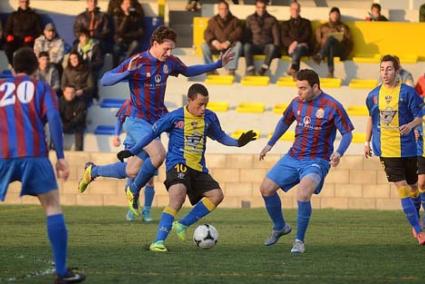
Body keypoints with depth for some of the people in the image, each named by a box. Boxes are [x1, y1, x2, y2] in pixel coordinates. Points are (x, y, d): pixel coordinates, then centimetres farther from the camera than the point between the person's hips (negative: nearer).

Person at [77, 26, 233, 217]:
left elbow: (188, 71, 25)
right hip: (138, 121, -7)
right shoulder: (137, 62, -15)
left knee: (131, 171, 6)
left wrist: (217, 65, 20)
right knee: (158, 154, -29)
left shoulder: (170, 62, 3)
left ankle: (93, 171, 32)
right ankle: (134, 191, -4)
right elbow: (105, 80, -15)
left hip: (156, 121, 7)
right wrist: (127, 73, -32)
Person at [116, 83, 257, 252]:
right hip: (178, 164, -6)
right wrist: (132, 151, 4)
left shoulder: (209, 117, 7)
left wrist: (238, 143, 6)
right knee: (178, 195, -30)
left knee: (216, 195, -10)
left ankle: (182, 225, 2)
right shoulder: (174, 117, -6)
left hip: (198, 168, 6)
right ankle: (159, 242, -33)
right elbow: (153, 133, 4)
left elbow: (220, 136, 23)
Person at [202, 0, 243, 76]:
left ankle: (231, 69, -37)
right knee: (205, 46, -26)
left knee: (238, 44, -33)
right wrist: (213, 41, -24)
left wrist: (228, 42, -27)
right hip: (216, 46, 1)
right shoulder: (213, 21, 8)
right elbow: (207, 33, -2)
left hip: (230, 46, -1)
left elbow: (238, 33, -10)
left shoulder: (234, 20, 4)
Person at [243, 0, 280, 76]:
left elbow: (276, 34, 6)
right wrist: (248, 43, -7)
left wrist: (276, 46, -10)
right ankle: (250, 68, -42)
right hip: (254, 45, 1)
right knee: (246, 46, -33)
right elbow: (246, 34, 11)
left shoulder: (272, 20, 11)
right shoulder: (250, 19, 14)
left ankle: (264, 68, -46)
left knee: (272, 47, -36)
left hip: (267, 45, -1)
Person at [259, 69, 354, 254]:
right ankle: (280, 227, 27)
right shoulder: (297, 103, 4)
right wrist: (270, 145, 20)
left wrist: (338, 153, -25)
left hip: (316, 162, -6)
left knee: (303, 193, -31)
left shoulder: (332, 107, -12)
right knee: (266, 188, 2)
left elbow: (347, 133, -8)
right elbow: (285, 121, 24)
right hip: (293, 157, 7)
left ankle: (299, 241, -16)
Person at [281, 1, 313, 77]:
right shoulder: (285, 24, 28)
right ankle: (295, 69, -65)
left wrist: (297, 42, -11)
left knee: (299, 47, -40)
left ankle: (293, 68, -67)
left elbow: (308, 36, 7)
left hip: (304, 46, -1)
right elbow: (284, 38, 12)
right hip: (290, 47, 1)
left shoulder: (306, 22, 25)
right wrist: (291, 43, -11)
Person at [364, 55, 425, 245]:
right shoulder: (374, 95, 5)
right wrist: (367, 142, 18)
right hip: (386, 150, 1)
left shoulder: (408, 92, -5)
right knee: (402, 189, -9)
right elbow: (371, 118, 20)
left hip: (407, 149, -1)